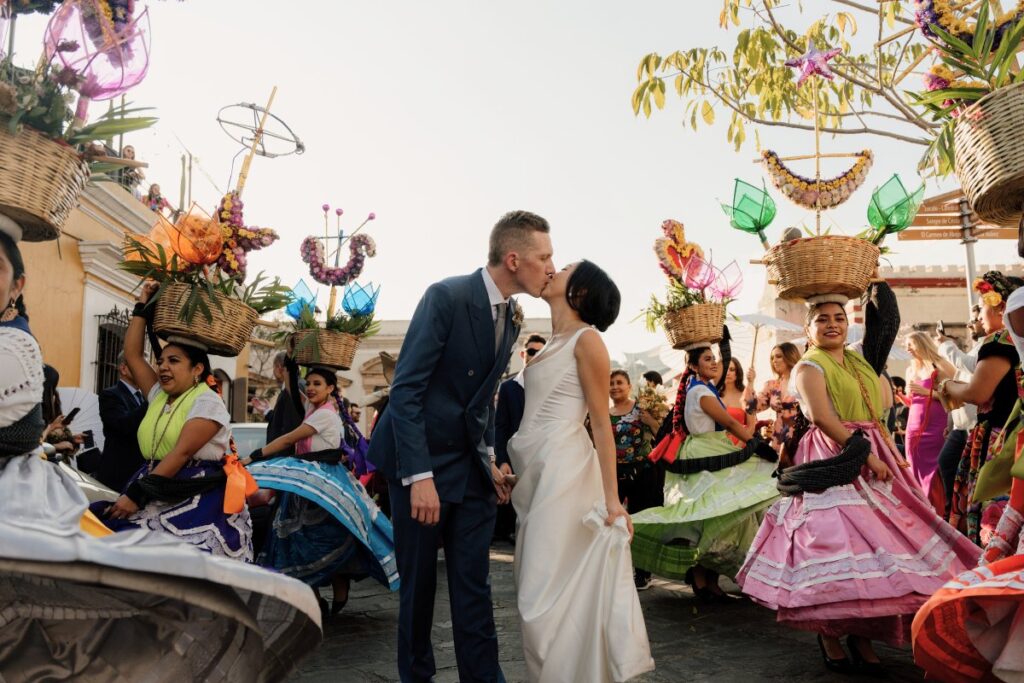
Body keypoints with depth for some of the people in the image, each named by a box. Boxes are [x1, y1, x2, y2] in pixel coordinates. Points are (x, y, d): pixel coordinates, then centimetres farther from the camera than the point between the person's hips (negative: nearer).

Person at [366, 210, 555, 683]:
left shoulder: (512, 316, 7)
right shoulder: (447, 296, -15)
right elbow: (405, 389, -19)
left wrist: (489, 461, 7)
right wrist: (418, 476, -24)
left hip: (472, 467, 6)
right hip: (421, 462, -5)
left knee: (474, 586, 6)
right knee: (418, 583, 8)